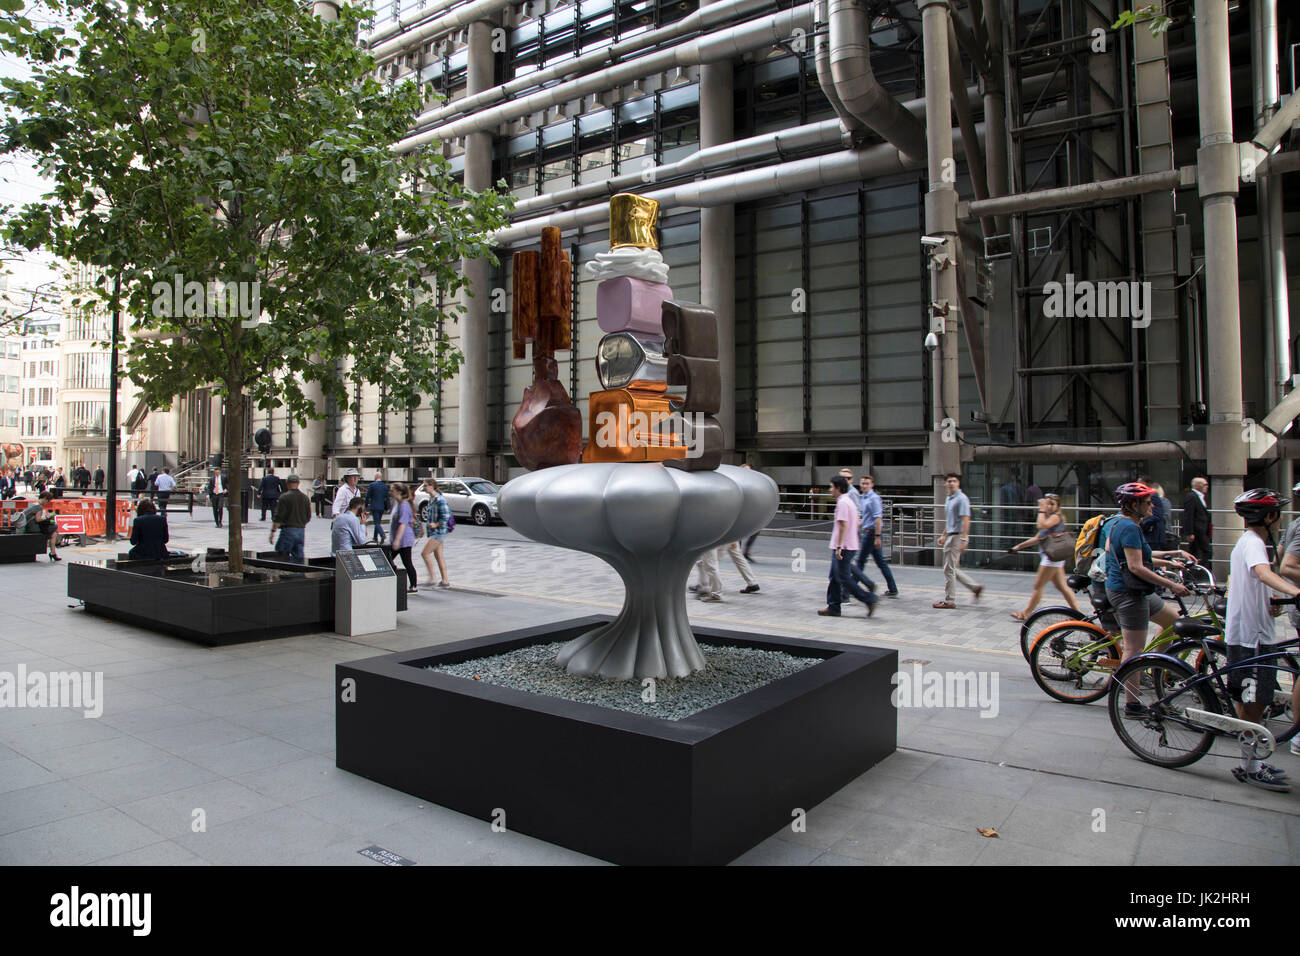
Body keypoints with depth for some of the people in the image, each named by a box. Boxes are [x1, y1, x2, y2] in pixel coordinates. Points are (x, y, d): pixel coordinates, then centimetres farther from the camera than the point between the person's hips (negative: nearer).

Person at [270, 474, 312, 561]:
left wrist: (273, 531, -6)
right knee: (299, 556, 7)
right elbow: (308, 517, 13)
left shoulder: (284, 497, -8)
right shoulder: (305, 497, 7)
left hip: (288, 530, -5)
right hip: (301, 530, 5)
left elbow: (278, 516, -11)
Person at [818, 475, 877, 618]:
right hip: (851, 546, 10)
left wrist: (839, 546, -23)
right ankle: (833, 607, 14)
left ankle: (868, 599, -2)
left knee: (843, 578, -6)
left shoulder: (842, 502, -15)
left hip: (843, 548, -10)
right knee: (835, 577, 12)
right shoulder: (849, 501, 16)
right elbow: (857, 522, 21)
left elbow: (843, 525, -22)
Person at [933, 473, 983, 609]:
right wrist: (943, 535, 24)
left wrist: (963, 540, -24)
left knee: (949, 569, -4)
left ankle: (949, 601, 4)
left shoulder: (962, 499, -13)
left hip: (957, 536, -9)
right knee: (953, 569, 14)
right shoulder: (948, 499, 16)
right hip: (950, 536, 9)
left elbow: (965, 520, -19)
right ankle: (975, 587, 22)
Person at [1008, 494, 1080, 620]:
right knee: (1061, 586, 11)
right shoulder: (1049, 519, 18)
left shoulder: (1056, 517, -11)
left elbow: (1042, 525, -31)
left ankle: (1026, 614, 6)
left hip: (1053, 556, -10)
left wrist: (1042, 510, -20)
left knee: (1038, 586, -2)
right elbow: (1037, 538, 23)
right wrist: (1019, 546, 23)